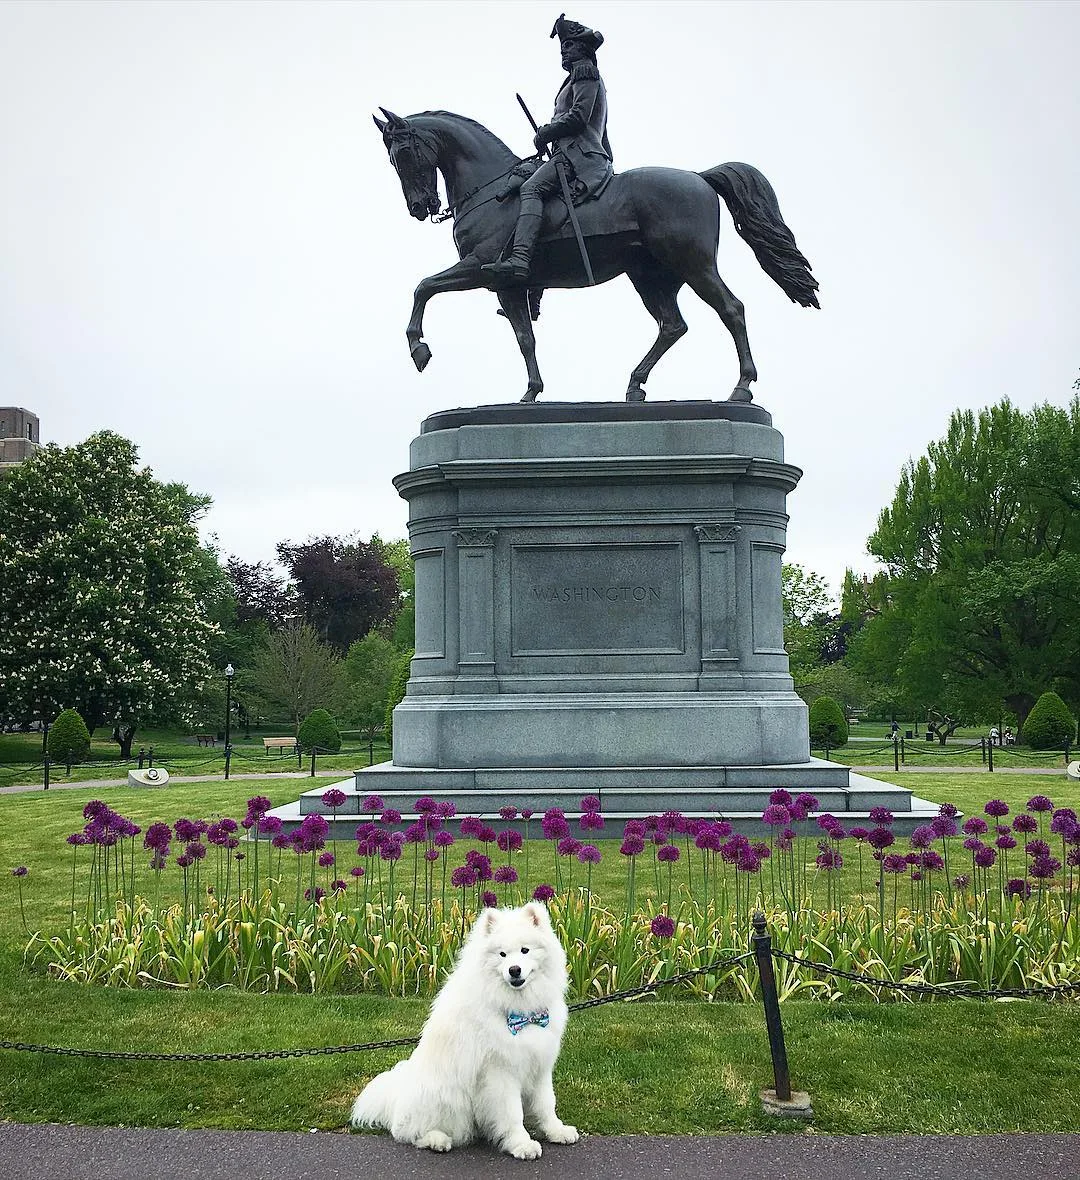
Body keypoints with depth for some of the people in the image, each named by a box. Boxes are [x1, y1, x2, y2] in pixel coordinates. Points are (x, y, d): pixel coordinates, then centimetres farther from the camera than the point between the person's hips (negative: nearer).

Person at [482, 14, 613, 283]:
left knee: (531, 189, -27)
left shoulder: (584, 70, 2)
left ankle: (520, 259, -49)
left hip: (577, 152, -10)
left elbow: (578, 116, -13)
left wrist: (544, 133, -4)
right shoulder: (582, 76, 34)